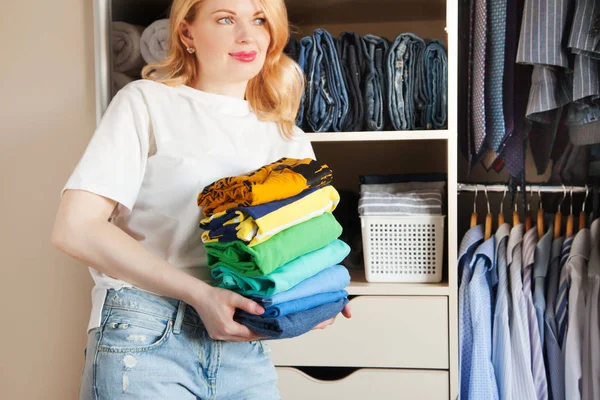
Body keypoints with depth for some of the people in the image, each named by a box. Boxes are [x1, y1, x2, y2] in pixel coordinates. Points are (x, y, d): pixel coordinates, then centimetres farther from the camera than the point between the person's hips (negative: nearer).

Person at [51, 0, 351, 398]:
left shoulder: (292, 142, 13)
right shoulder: (147, 102, 0)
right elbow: (76, 228, -10)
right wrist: (200, 293, -16)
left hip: (244, 347, 4)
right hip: (144, 338, -4)